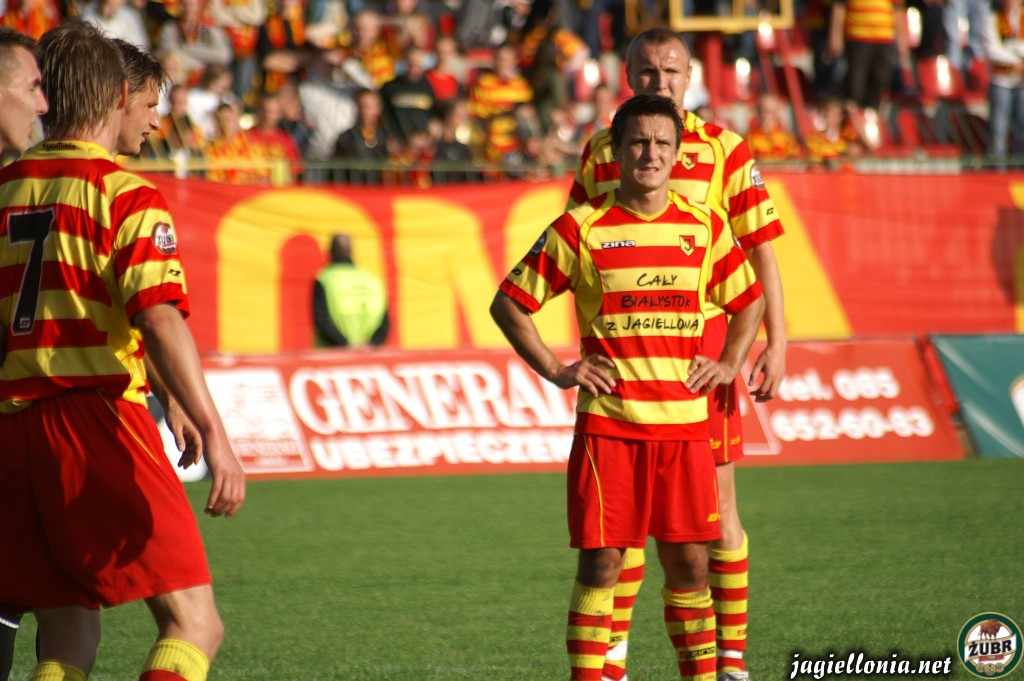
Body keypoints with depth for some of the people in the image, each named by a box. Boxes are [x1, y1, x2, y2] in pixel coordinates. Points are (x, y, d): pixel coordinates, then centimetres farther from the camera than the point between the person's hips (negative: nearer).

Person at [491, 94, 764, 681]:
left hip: (685, 423, 3)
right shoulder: (581, 229, -2)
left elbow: (749, 301, 22)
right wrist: (555, 371, -3)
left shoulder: (705, 228, 7)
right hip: (608, 423, -3)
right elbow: (510, 302, 3)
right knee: (601, 563, -3)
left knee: (689, 562, 5)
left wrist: (728, 365, 9)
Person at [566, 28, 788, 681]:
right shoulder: (599, 152, 7)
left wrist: (776, 344, -9)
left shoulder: (724, 149, -1)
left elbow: (760, 250, -1)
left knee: (716, 504, 1)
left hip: (704, 347, -2)